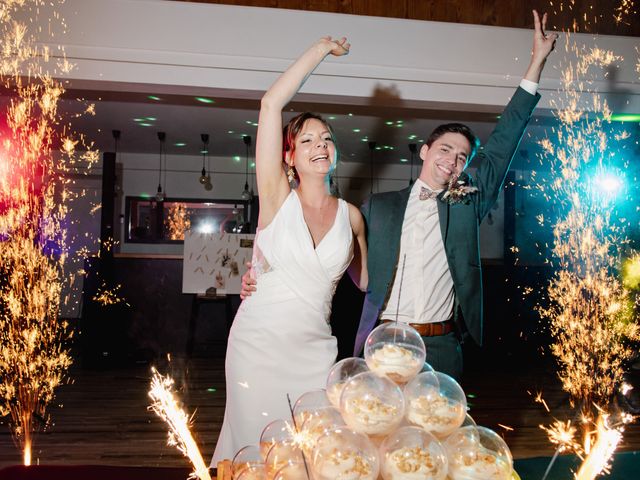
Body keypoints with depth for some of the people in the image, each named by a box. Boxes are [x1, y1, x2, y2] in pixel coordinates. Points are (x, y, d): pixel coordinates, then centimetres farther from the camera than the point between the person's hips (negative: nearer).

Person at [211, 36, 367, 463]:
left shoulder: (351, 216, 5)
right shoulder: (278, 197, -5)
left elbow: (367, 279, 17)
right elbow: (271, 103, -12)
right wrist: (322, 49, -4)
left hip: (314, 351, 3)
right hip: (258, 344, -2)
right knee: (255, 450, 6)